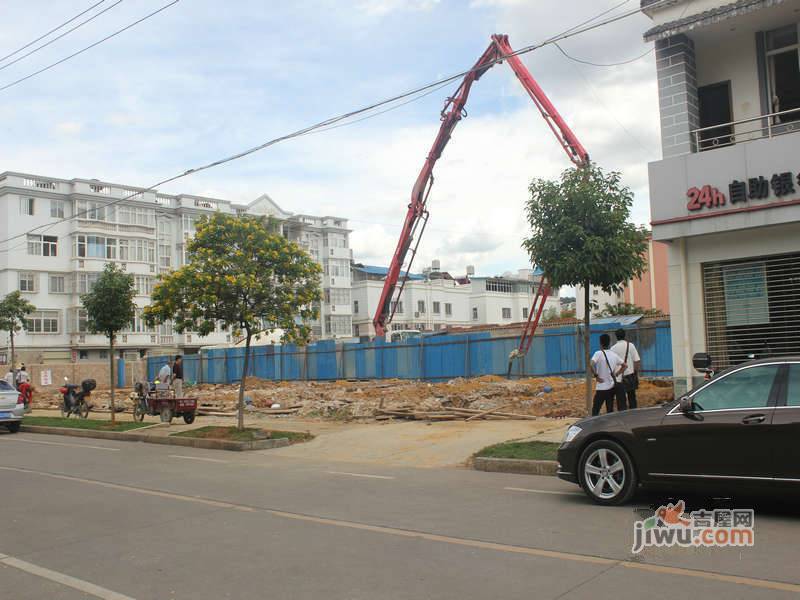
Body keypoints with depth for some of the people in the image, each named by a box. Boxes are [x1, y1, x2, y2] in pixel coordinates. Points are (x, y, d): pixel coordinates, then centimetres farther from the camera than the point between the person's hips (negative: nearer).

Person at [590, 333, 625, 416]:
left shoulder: (598, 353, -11)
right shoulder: (614, 354, 6)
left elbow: (592, 365, -27)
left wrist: (596, 376, -15)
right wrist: (616, 374, 11)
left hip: (602, 387, -6)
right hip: (612, 387, 6)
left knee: (595, 410, -2)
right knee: (610, 410, 12)